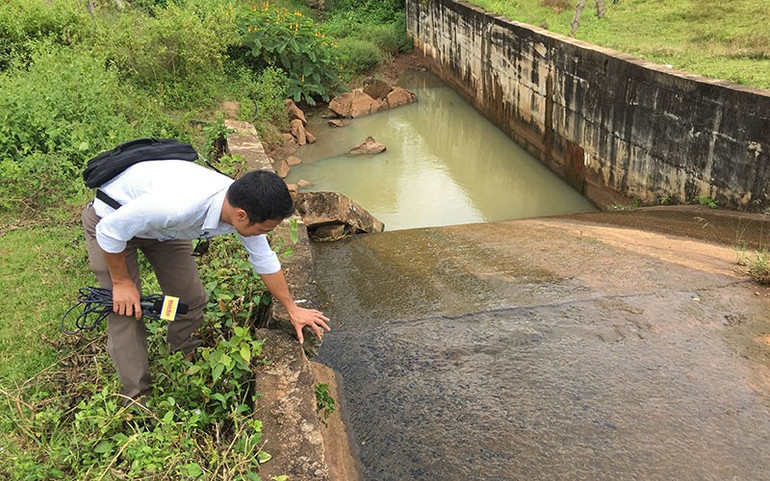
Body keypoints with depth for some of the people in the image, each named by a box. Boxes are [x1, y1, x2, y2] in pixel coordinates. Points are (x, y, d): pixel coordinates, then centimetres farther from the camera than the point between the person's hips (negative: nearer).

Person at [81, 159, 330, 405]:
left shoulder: (244, 205, -24)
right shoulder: (178, 206, -46)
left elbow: (265, 261, -4)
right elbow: (110, 229, -29)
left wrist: (292, 309, 5)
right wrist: (121, 281, -15)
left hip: (164, 226, 6)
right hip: (111, 219, -5)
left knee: (191, 300, 3)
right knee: (125, 313, -8)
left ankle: (187, 359, 29)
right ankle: (138, 399, 7)